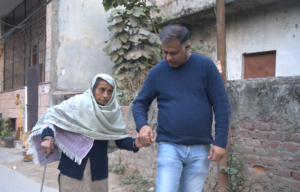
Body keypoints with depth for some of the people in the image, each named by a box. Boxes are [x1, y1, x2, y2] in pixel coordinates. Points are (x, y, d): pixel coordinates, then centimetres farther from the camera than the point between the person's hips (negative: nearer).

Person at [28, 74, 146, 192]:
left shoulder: (113, 111, 0)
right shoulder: (78, 103, -9)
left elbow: (120, 138, 4)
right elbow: (52, 114, -6)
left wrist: (134, 144, -16)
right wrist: (47, 136, -22)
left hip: (99, 168, 3)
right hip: (73, 166, -3)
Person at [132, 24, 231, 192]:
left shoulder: (206, 66, -1)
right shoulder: (157, 72, 2)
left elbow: (222, 106, -1)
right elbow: (140, 104, 10)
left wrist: (221, 142, -6)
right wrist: (142, 125, -10)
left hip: (201, 149, 0)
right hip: (169, 147, 0)